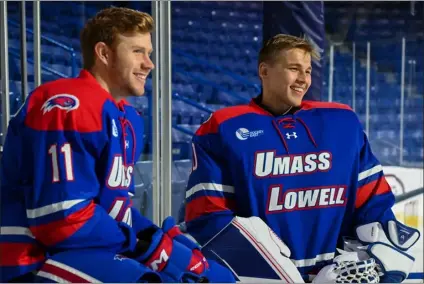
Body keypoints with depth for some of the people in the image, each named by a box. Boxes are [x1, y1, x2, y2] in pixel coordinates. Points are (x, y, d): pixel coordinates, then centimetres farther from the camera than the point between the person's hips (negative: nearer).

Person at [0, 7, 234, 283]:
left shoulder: (129, 119, 16)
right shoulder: (67, 106, -16)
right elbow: (64, 220, -22)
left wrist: (168, 240, 0)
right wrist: (154, 247, -14)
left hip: (102, 250, 10)